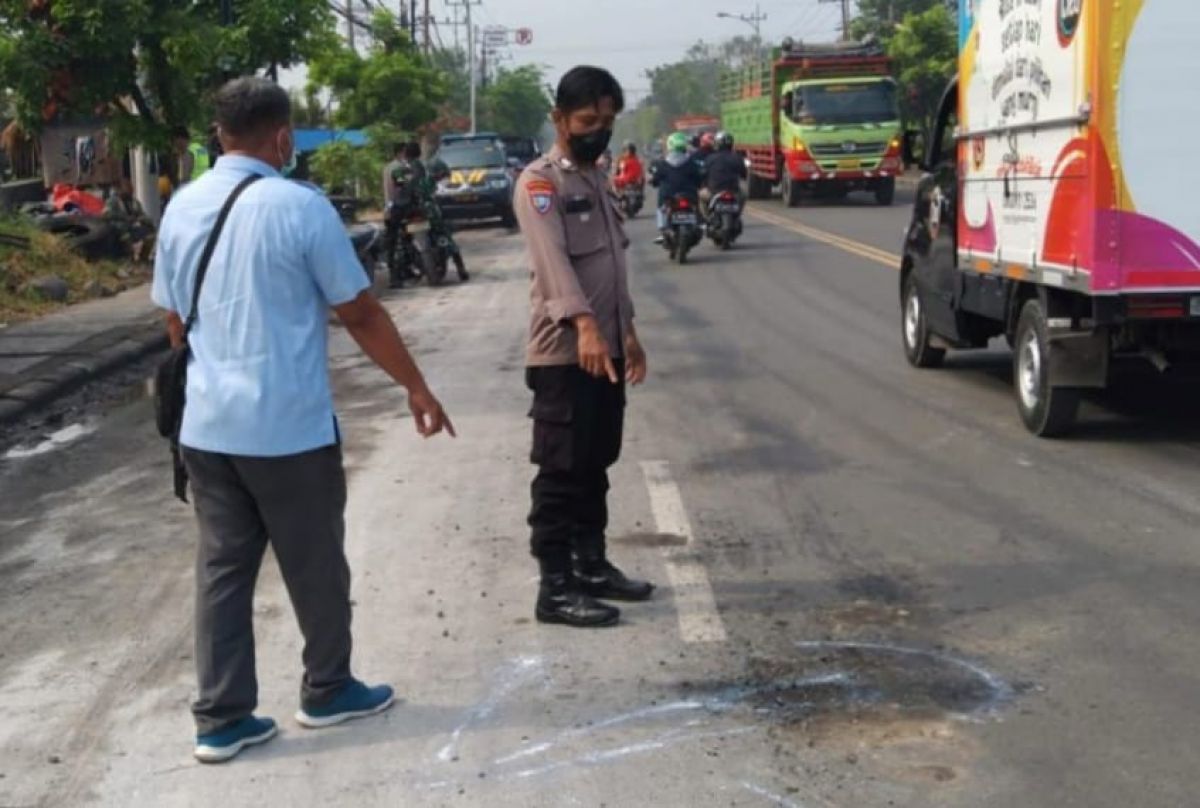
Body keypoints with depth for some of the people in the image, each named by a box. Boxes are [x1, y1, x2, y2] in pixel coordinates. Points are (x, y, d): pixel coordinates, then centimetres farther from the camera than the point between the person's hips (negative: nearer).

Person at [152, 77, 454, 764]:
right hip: (289, 426, -5)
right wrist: (417, 388, 1)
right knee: (315, 566, 12)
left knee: (222, 568, 11)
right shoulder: (300, 207, -13)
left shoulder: (182, 209, 5)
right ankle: (328, 691, 27)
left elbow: (176, 320, 14)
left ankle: (221, 716, 13)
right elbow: (360, 315, -9)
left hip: (207, 425, 6)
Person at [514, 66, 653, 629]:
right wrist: (585, 325, -39)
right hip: (564, 351, -8)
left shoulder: (598, 180, 17)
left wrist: (627, 331, 20)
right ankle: (555, 588, 0)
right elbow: (553, 259, -26)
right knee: (560, 472, -4)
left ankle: (592, 566, 25)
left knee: (596, 468, 15)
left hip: (607, 349, 8)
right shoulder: (540, 181, -11)